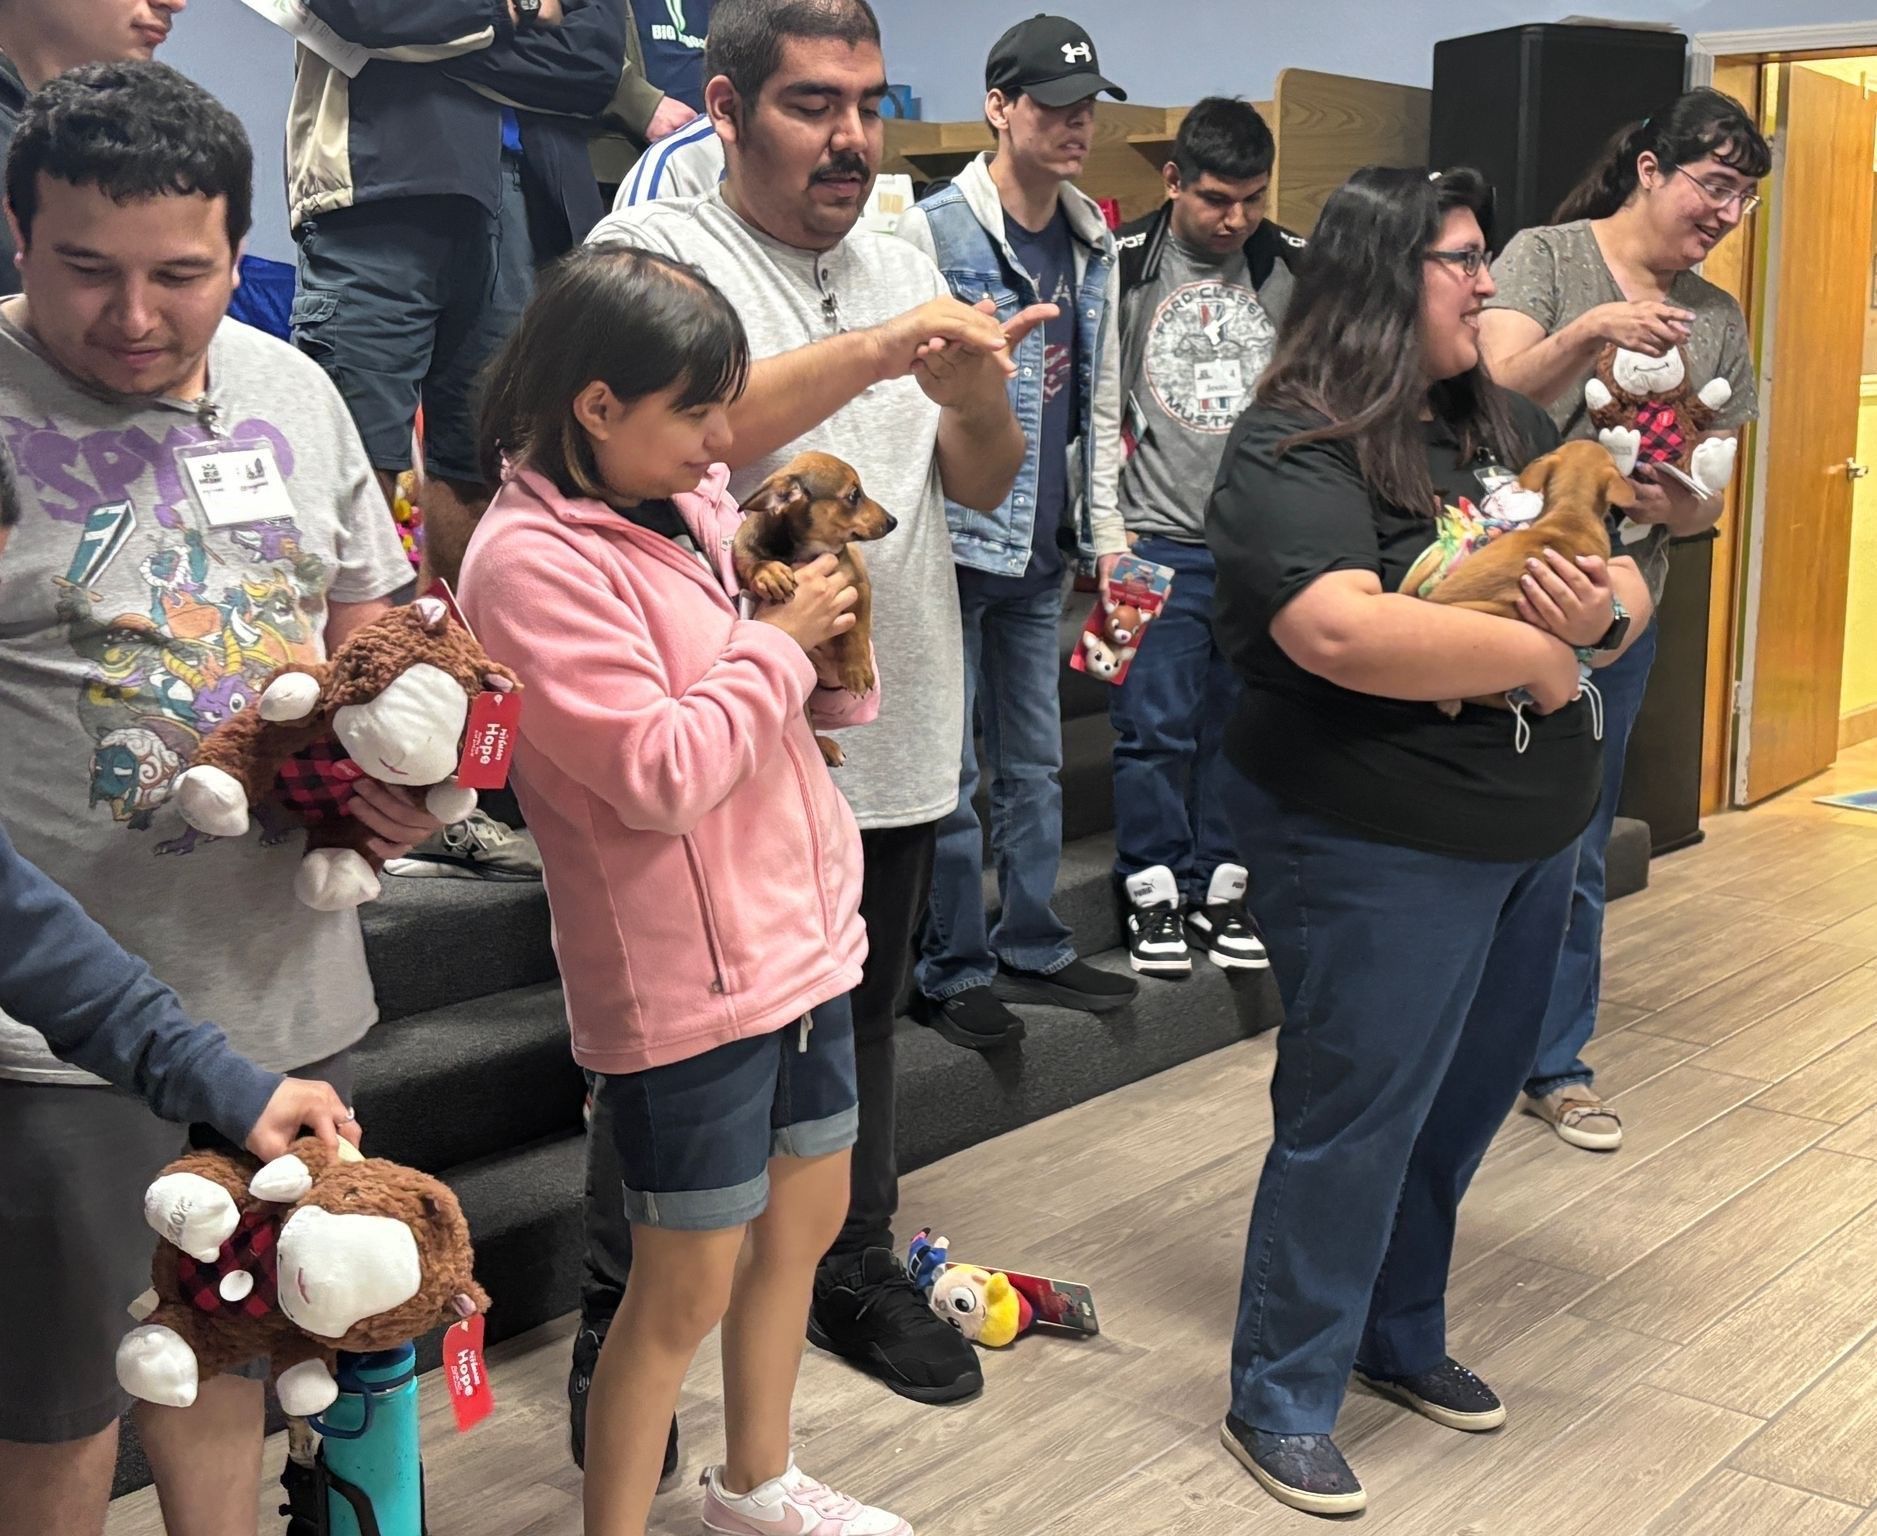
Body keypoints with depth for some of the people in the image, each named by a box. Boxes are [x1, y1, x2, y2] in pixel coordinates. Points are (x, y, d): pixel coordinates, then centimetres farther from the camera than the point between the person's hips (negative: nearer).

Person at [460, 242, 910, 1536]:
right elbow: (660, 775, -24)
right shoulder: (532, 559, -18)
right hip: (684, 983, -8)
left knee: (806, 1221, 22)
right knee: (686, 1290, 4)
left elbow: (827, 706, 14)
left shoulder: (696, 502, 5)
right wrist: (777, 639, -16)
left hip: (805, 934, 8)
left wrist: (828, 626, -7)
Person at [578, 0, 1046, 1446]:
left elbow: (984, 485, 10)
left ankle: (857, 1273, 38)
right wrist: (883, 348, -30)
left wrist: (978, 395, -11)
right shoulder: (656, 248, -8)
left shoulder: (905, 263, 11)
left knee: (862, 1025, 19)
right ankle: (619, 1328, 24)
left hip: (893, 736, 6)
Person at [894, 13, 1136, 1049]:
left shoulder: (1092, 243, 10)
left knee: (1036, 761, 15)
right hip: (951, 541, -7)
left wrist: (1105, 525, 12)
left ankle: (1030, 946, 28)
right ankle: (951, 970, 15)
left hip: (1042, 548, 7)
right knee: (947, 770, 2)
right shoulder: (931, 230, -10)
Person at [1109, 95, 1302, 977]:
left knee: (1240, 722, 8)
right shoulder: (1124, 266, -2)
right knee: (1154, 722, -1)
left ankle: (1220, 886, 20)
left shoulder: (1296, 268, 5)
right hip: (1160, 539, -2)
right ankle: (1154, 893, 13)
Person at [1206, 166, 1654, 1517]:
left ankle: (1402, 1337, 38)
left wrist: (1603, 614, -12)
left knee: (1463, 1108, 18)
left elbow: (1626, 584, 13)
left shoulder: (1510, 425, 10)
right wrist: (1535, 652, -20)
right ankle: (1282, 1400, 19)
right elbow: (1340, 632, -32)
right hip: (1377, 849, -8)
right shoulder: (1294, 451, -16)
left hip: (1535, 836, 8)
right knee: (1354, 1120, 2)